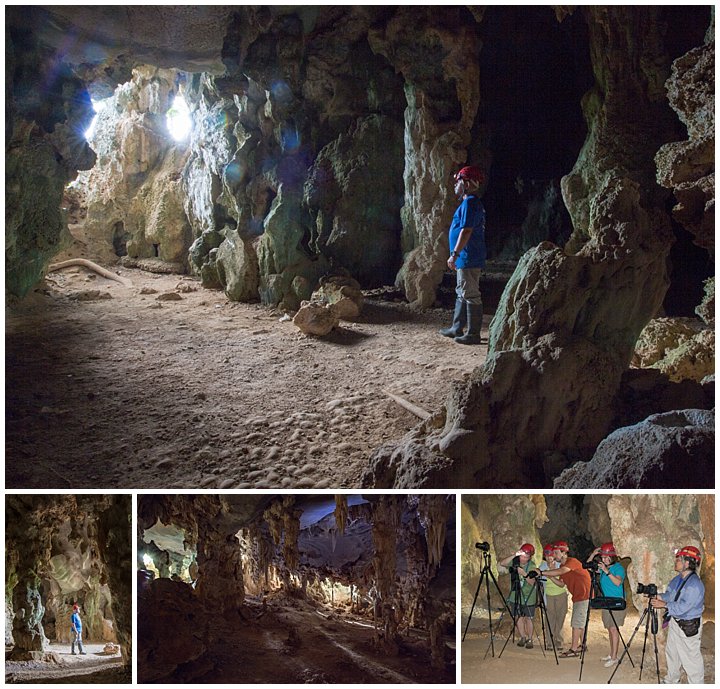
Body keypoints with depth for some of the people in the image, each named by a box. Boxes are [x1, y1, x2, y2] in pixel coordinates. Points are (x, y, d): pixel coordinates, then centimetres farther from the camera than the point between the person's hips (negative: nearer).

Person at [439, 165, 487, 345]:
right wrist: (457, 255, 24)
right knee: (461, 294, 17)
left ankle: (473, 334, -4)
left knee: (471, 295, -7)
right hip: (467, 259, 11)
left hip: (469, 259, -11)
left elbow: (466, 231, -22)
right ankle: (457, 328, 26)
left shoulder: (469, 203, -15)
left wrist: (454, 254, -21)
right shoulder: (474, 203, 17)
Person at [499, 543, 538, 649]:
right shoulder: (514, 561, -6)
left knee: (528, 618, 0)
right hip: (515, 595, 3)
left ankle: (529, 639, 13)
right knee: (518, 617, 6)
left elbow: (532, 582, -21)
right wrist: (514, 555, -30)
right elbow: (501, 563, -22)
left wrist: (524, 574, -36)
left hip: (528, 597, -3)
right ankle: (523, 637, 21)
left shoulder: (532, 566, -14)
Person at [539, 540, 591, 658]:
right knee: (579, 623, 17)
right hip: (577, 597, 10)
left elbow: (560, 571, -33)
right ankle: (582, 645, 26)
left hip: (584, 596, -10)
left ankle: (573, 650, -11)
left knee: (576, 623, -11)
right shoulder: (561, 566, 13)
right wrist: (550, 577, -2)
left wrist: (542, 572, -34)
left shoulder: (572, 562, -16)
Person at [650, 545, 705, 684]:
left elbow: (683, 607, -30)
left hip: (688, 627, -10)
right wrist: (658, 597, -4)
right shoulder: (677, 579, 3)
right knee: (671, 653, 23)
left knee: (690, 658, -1)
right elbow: (670, 595, 15)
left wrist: (665, 605, -22)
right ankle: (672, 680, 41)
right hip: (675, 622, 10)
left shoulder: (695, 585, -26)